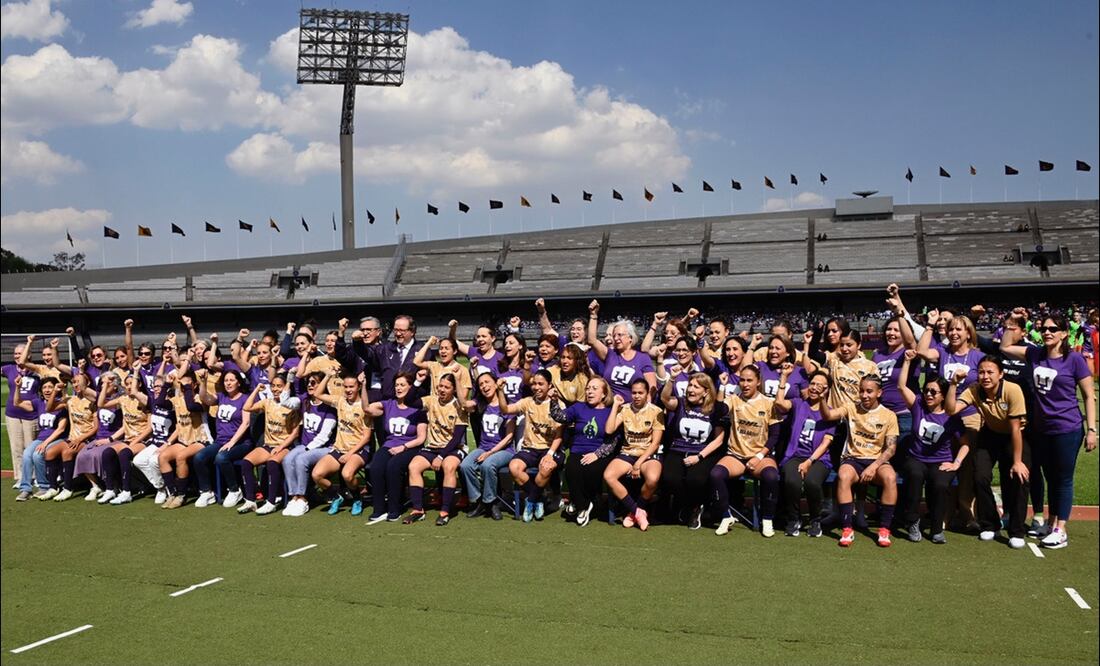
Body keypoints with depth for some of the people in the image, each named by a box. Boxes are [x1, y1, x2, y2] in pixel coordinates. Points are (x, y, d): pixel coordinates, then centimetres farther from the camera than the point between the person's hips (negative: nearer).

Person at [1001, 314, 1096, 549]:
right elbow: (1005, 347, 15)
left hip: (1067, 430, -5)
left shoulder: (1075, 359, -9)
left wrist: (1092, 429, -10)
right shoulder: (1035, 354, 3)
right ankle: (1051, 523, 27)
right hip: (1041, 429, 5)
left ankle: (1061, 531, 10)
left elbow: (1089, 396, -6)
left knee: (1063, 479, 4)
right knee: (1050, 478, 16)